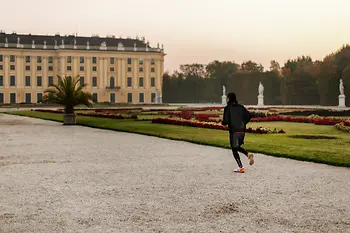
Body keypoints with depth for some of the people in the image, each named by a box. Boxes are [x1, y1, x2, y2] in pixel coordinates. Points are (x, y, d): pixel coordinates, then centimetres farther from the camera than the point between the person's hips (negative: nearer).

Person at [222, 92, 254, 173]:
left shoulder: (227, 108, -7)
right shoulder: (241, 107, 9)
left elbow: (225, 121, -13)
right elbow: (249, 116, 4)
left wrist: (223, 122, 10)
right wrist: (243, 124, 15)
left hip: (234, 131, -6)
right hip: (242, 131, 6)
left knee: (234, 149, 5)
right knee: (237, 147, 23)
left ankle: (241, 168, 0)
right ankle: (248, 154, -3)